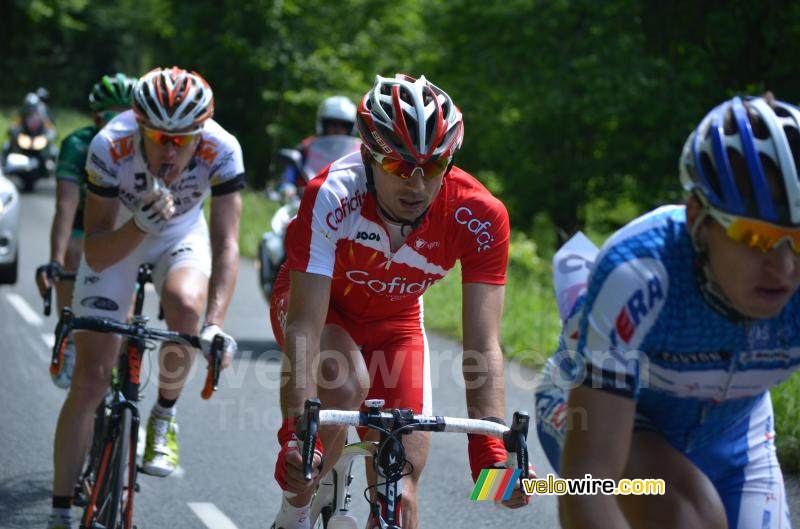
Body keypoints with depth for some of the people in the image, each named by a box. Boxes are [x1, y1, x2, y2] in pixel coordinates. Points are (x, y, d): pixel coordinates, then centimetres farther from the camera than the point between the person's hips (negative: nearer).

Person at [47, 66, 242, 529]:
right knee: (91, 378, -7)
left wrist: (215, 324, -45)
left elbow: (226, 244, -32)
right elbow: (96, 254, -31)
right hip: (118, 238, 0)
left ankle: (164, 421, -7)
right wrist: (141, 224, -50)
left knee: (185, 303, -35)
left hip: (182, 238, 1)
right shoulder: (110, 147, -34)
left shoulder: (222, 151, -32)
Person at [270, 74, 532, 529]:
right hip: (319, 305, -2)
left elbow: (484, 344, -33)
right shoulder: (331, 197, -37)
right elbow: (304, 327, -40)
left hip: (396, 322, 2)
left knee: (400, 490, -7)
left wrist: (491, 450, -46)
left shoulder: (481, 216, -32)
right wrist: (294, 435, -52)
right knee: (346, 386, -34)